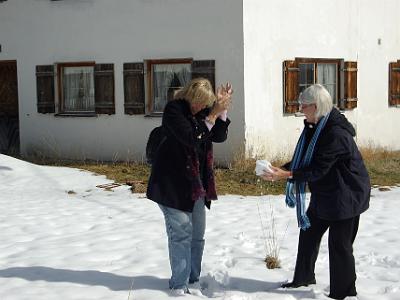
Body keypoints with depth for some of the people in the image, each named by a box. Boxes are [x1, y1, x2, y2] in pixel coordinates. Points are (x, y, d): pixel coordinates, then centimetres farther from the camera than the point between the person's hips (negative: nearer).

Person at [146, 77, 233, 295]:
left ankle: (193, 279, 23)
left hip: (197, 182, 7)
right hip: (173, 181, -7)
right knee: (181, 232, -7)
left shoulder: (203, 109, 5)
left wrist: (222, 109, -11)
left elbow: (219, 136, 1)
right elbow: (191, 137, -26)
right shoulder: (174, 109, -15)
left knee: (197, 234, 11)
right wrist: (213, 114, -26)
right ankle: (179, 284, 0)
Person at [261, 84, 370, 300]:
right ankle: (303, 279, 32)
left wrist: (286, 175, -30)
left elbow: (318, 170, -27)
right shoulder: (315, 127, 3)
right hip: (323, 195, 10)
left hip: (345, 197, -10)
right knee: (308, 233, 16)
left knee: (339, 245, -2)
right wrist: (281, 169, -6)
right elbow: (303, 160, 8)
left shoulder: (336, 134, -26)